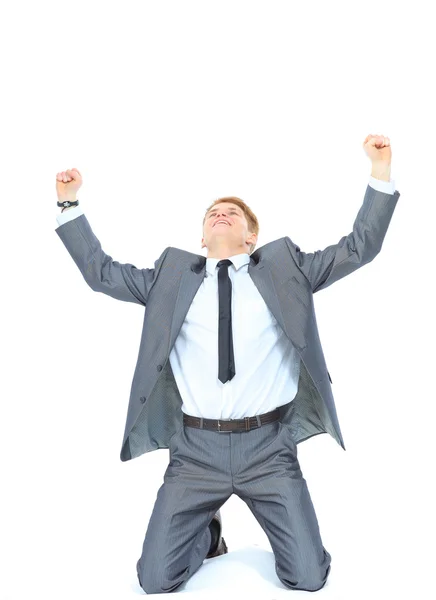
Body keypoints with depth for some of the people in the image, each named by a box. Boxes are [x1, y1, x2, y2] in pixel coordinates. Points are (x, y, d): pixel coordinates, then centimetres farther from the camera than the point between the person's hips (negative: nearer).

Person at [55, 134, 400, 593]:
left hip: (268, 448, -1)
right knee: (156, 581, -1)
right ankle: (208, 532, 30)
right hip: (196, 449, 1)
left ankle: (274, 519, 30)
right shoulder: (172, 274, 11)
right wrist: (69, 204, 11)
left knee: (309, 578, -2)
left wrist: (381, 173, -2)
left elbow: (359, 249, 5)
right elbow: (101, 272, 14)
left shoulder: (285, 266, 8)